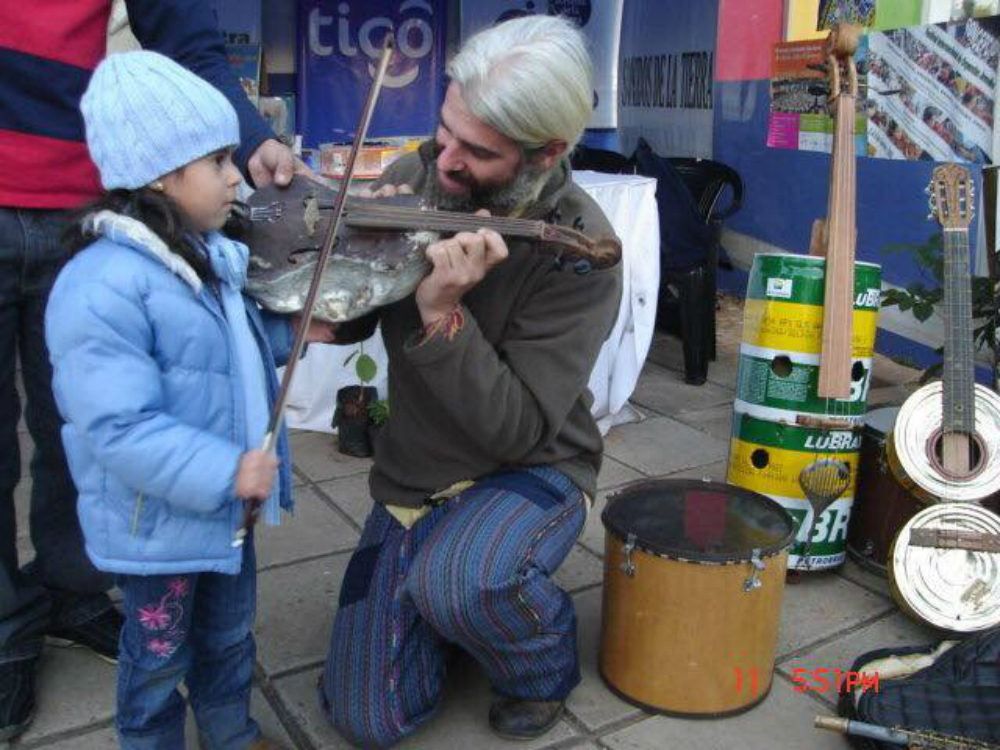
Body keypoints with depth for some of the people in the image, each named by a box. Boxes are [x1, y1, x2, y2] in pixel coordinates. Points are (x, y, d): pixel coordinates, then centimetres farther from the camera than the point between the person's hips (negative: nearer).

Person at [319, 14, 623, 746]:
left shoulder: (579, 250, -23)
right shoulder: (413, 177, -9)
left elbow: (516, 431, -25)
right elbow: (343, 324, -1)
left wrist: (442, 315, -37)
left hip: (527, 473, -4)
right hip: (410, 476, 4)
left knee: (459, 581, -39)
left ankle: (544, 665, -3)